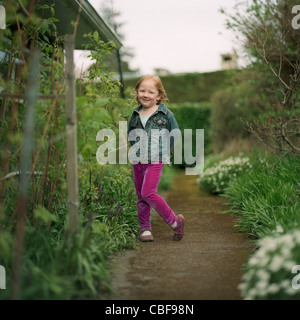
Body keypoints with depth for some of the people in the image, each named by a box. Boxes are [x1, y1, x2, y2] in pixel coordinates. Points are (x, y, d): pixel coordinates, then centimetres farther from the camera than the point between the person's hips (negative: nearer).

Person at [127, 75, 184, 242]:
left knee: (148, 193, -16)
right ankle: (145, 228, 18)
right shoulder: (135, 115, 8)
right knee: (141, 196, 7)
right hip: (137, 161, 5)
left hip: (155, 161, -5)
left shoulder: (166, 114, -3)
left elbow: (175, 134, 4)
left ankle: (175, 221, -3)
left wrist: (165, 153, 1)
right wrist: (135, 152, 12)